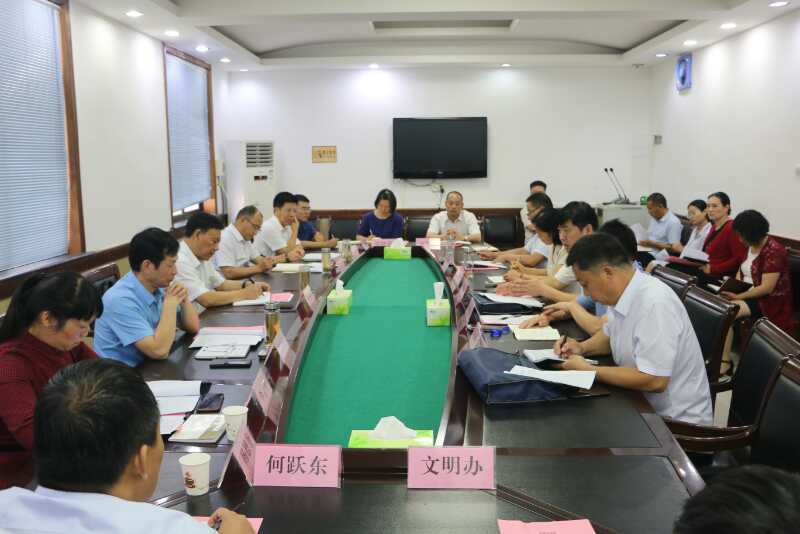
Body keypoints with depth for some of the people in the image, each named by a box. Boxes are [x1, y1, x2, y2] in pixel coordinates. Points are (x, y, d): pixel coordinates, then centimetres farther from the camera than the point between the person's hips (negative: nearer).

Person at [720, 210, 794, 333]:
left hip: (768, 301, -8)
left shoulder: (773, 251, -18)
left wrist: (738, 296, -20)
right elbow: (742, 269, 18)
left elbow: (766, 288, -22)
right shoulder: (751, 246, 7)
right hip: (747, 293, 8)